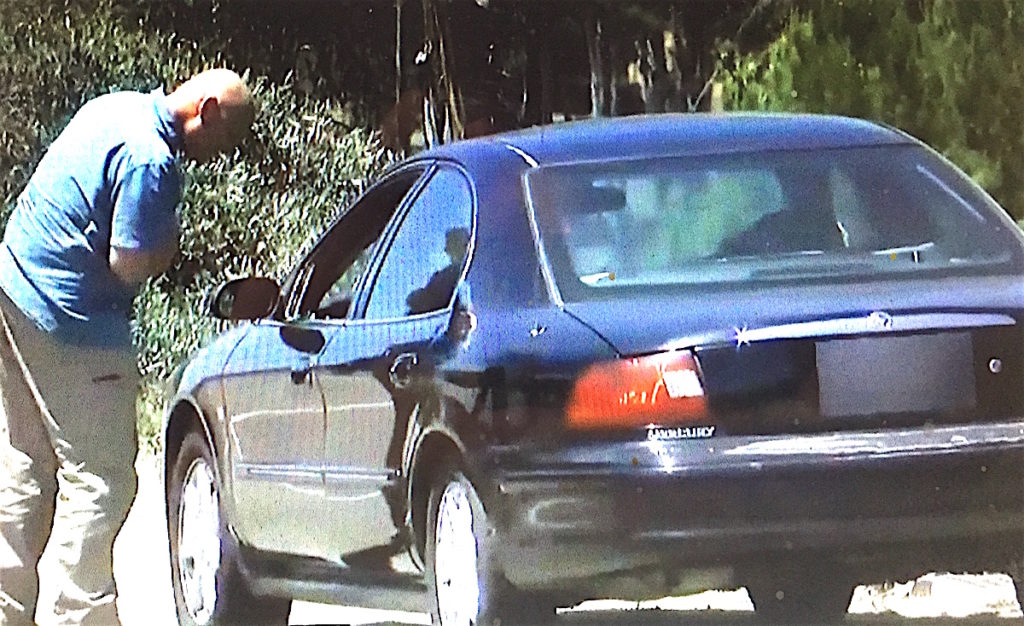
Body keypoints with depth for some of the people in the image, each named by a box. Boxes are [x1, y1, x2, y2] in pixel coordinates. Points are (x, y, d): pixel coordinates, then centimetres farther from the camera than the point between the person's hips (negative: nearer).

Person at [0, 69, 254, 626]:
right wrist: (172, 244, -5)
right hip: (74, 326, -10)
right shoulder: (151, 161, -20)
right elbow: (129, 263, -22)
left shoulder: (117, 107, 10)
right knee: (98, 480, -3)